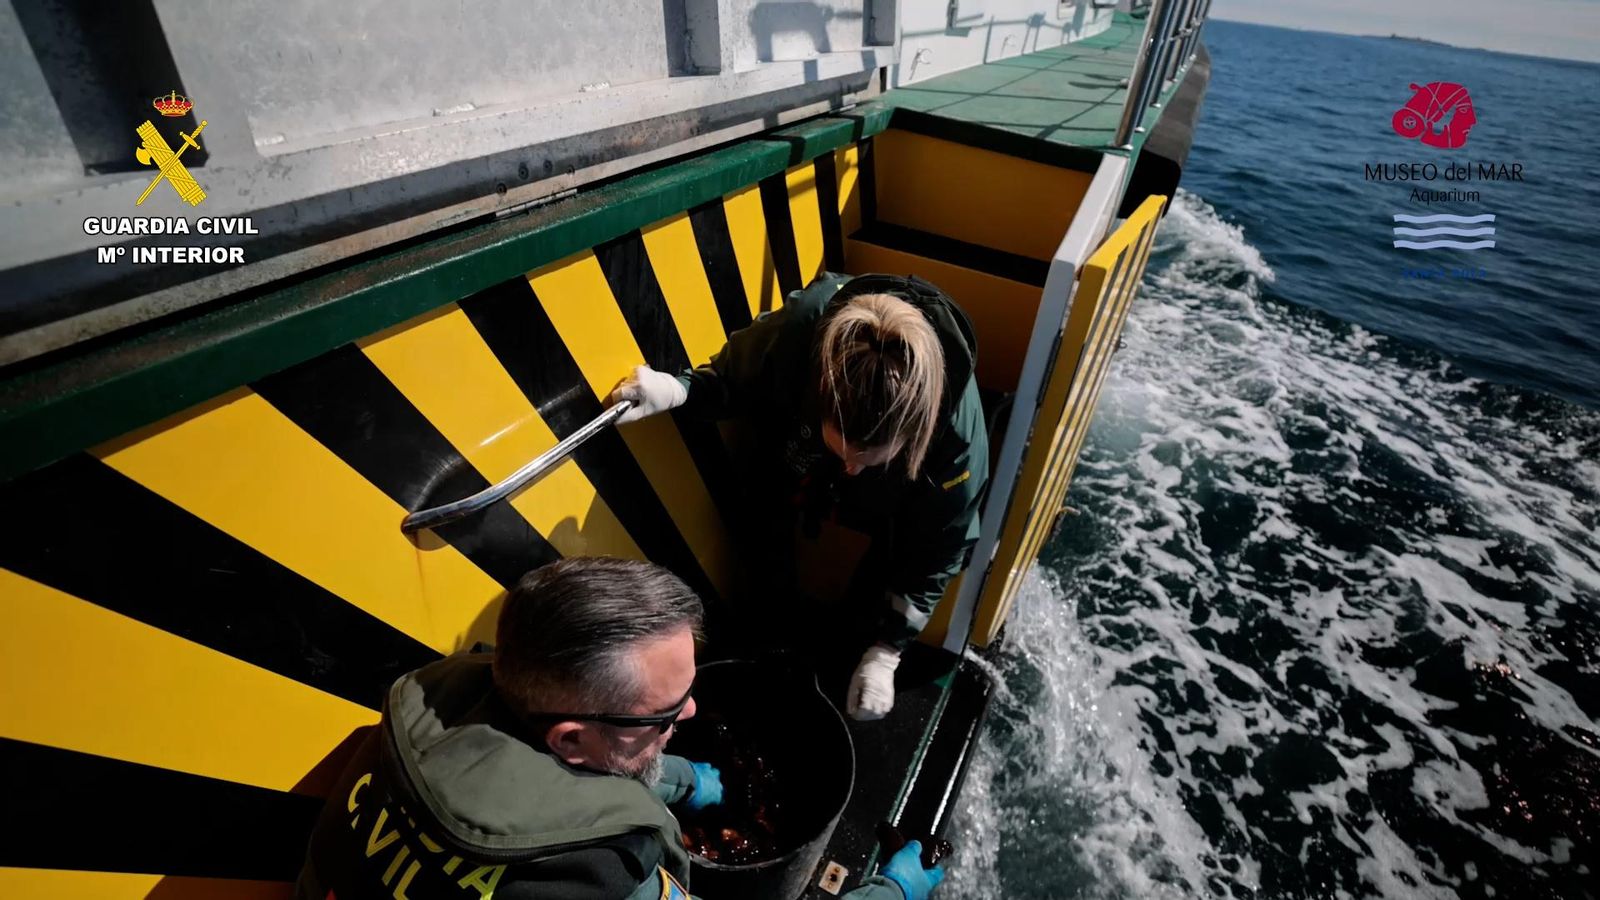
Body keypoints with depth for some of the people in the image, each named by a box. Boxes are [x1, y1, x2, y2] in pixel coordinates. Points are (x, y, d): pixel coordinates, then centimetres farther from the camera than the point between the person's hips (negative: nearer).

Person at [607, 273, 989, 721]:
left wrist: (886, 651, -23)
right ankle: (776, 605, 26)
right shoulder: (791, 335, -41)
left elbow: (939, 545, -25)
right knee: (763, 531, -8)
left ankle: (859, 637, 20)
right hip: (795, 440, 1)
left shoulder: (957, 425, -41)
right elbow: (731, 378, -17)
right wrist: (677, 389, -39)